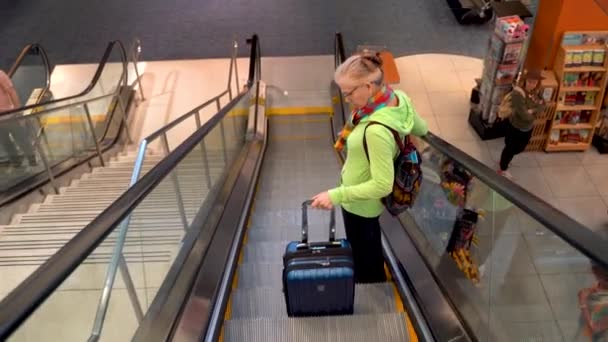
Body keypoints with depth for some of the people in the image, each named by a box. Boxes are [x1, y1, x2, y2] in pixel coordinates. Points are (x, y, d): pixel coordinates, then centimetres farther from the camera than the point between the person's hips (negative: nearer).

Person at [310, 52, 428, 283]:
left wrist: (336, 195, -31)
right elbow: (421, 129, 5)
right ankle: (376, 281, 60)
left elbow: (382, 185, -35)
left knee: (362, 255, 20)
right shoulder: (398, 98, -15)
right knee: (371, 244, 34)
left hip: (361, 203, -9)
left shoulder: (377, 130, -41)